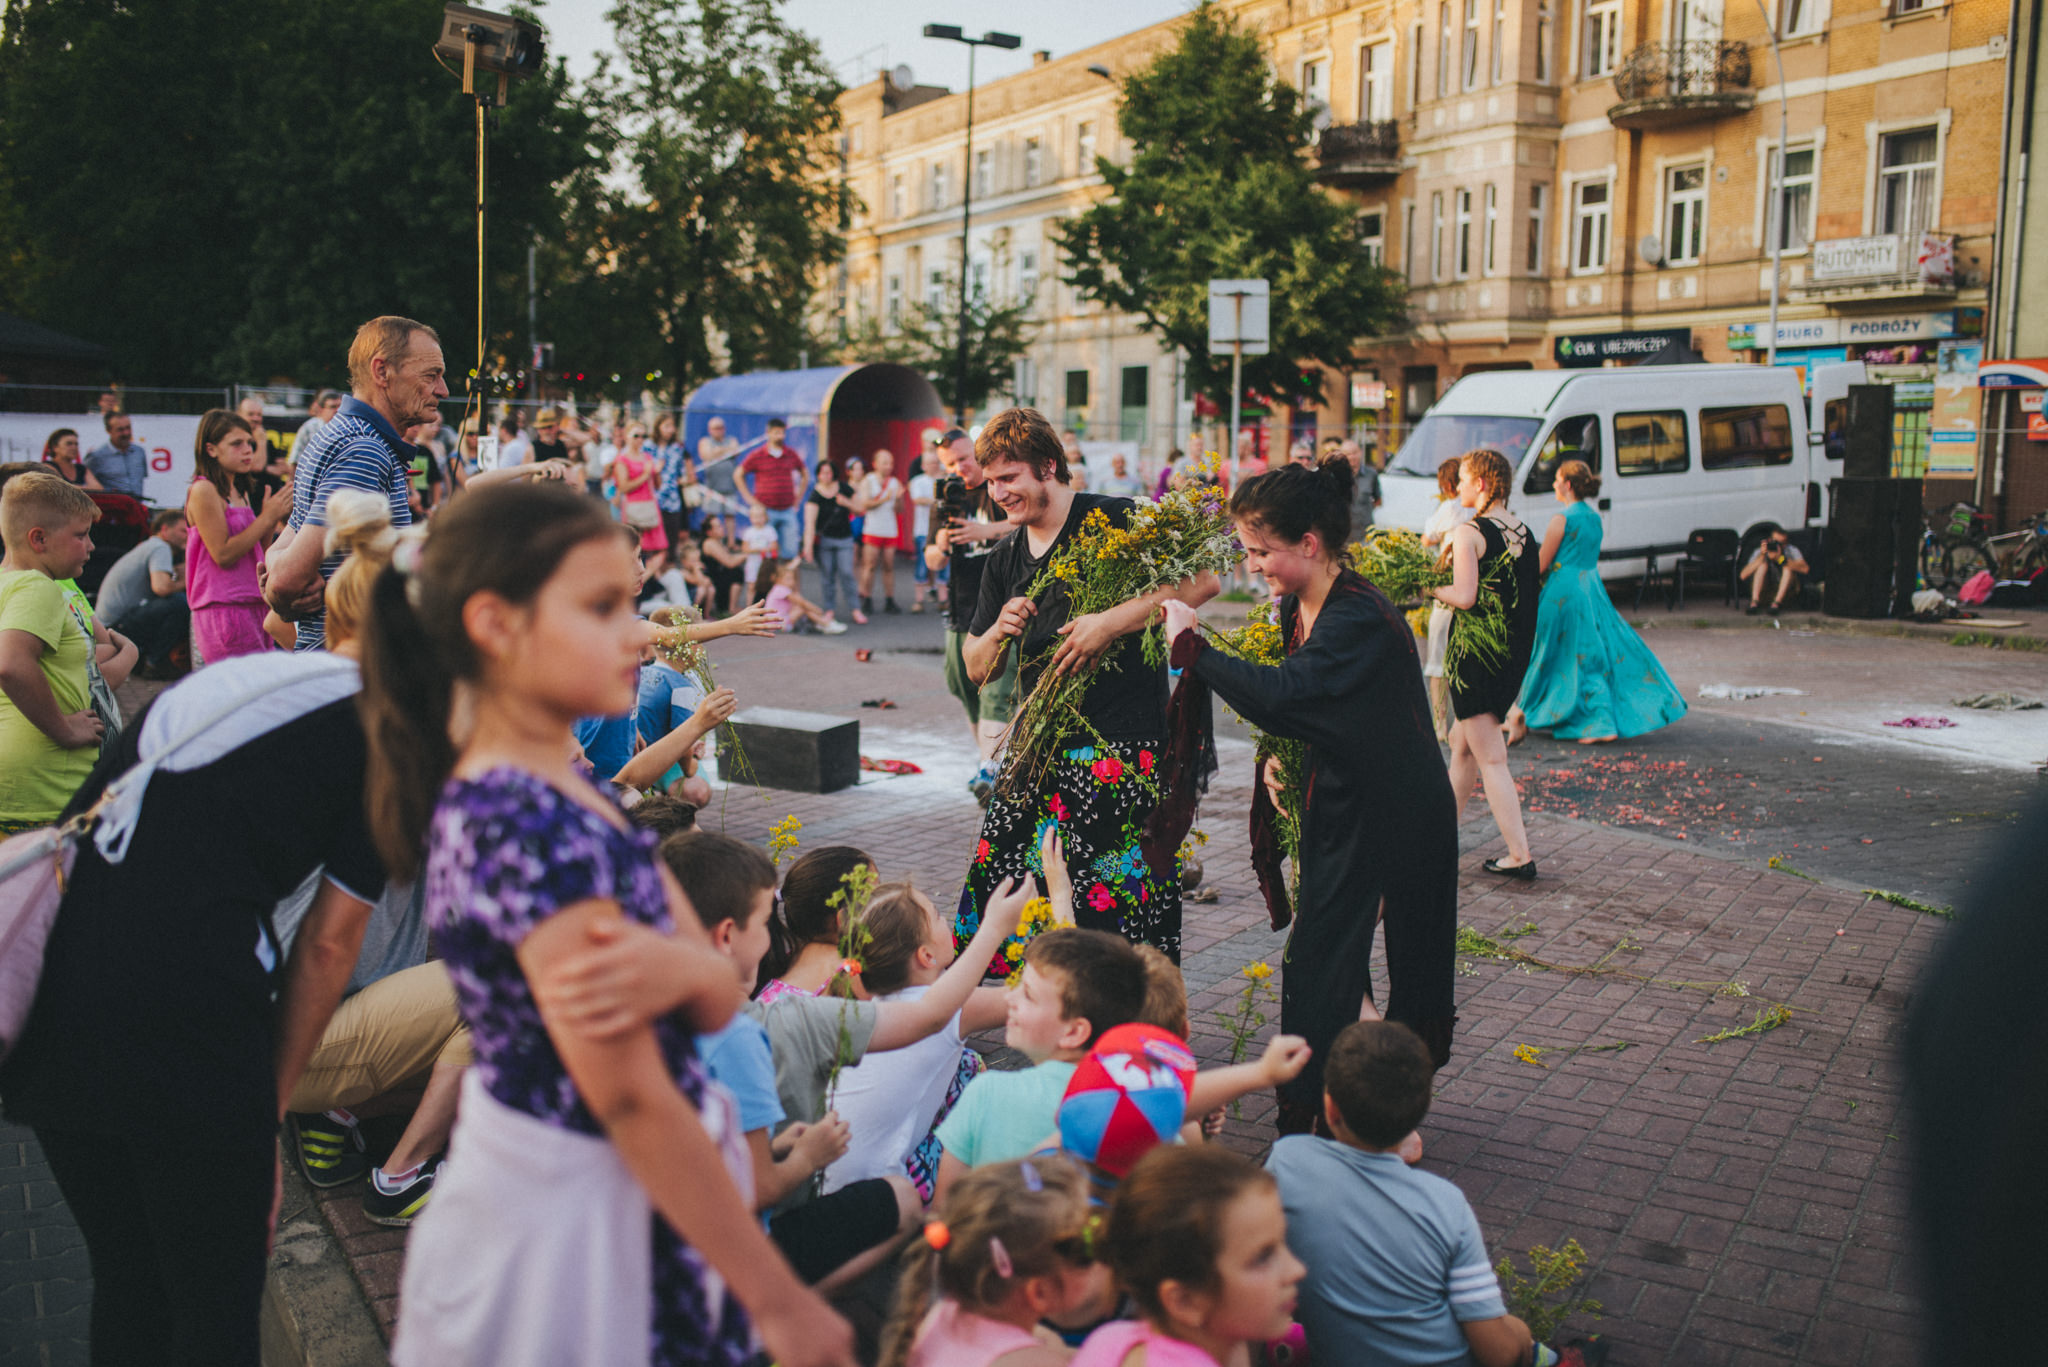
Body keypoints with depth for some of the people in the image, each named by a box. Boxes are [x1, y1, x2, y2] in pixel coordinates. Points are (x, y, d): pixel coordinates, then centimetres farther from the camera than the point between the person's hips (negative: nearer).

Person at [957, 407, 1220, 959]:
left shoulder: (1115, 520, -5)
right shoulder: (1005, 561, 14)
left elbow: (1202, 580, -14)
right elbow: (977, 669, 17)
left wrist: (1111, 622, -19)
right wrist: (998, 633, -6)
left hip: (1121, 746, -6)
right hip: (1040, 748, 7)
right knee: (997, 880, 4)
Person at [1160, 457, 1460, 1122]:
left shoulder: (1361, 620, -25)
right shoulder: (1297, 607, 3)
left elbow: (1278, 695, -33)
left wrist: (1189, 644, -23)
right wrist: (1277, 758, -5)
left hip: (1389, 822, -8)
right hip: (1335, 806, 8)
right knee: (1325, 961, 13)